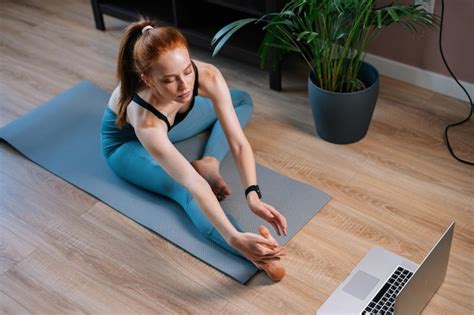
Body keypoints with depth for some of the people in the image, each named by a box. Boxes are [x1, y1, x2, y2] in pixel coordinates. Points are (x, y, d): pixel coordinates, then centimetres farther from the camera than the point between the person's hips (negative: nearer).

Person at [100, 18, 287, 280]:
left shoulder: (208, 77, -35)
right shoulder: (144, 118, -46)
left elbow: (238, 142, -32)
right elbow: (193, 184, -52)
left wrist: (253, 195, -46)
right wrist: (235, 238, -59)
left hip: (170, 123, 6)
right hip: (126, 143, -6)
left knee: (243, 101, 8)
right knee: (186, 191, -31)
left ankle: (209, 161, -15)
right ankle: (257, 256, -41)